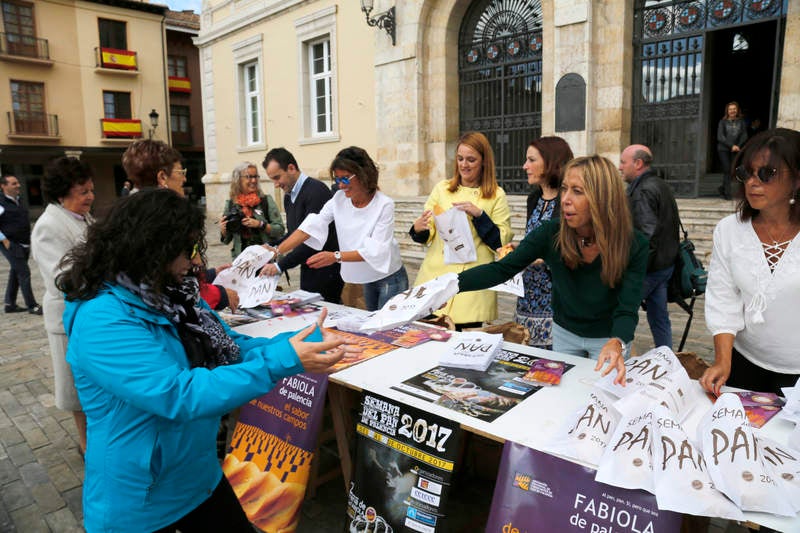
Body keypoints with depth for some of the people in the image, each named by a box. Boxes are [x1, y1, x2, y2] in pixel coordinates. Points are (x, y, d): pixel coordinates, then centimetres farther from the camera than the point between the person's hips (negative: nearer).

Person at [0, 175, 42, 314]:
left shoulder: (17, 201, 14)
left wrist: (28, 240, 18)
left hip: (23, 244, 8)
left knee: (16, 274, 14)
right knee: (24, 273, -10)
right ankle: (32, 306, -6)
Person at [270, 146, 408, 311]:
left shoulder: (384, 205, -18)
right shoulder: (339, 199, -4)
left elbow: (376, 250, -25)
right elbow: (311, 226, -13)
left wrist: (336, 257, -34)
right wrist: (276, 252, -23)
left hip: (389, 279, -5)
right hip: (367, 280, 5)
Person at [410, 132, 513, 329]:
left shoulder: (496, 195, 4)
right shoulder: (442, 188, 11)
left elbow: (501, 243, -3)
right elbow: (427, 237, 11)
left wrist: (479, 215, -14)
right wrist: (418, 229, -11)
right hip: (435, 276, 2)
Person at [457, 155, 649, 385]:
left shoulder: (634, 245, -25)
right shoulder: (551, 233, -24)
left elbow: (627, 309, -28)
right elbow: (502, 269, -25)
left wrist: (616, 344, -50)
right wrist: (453, 284, -39)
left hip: (609, 338, -1)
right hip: (564, 333, 2)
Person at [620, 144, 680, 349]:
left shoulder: (642, 192, -17)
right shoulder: (661, 185, 15)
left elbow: (648, 235, -25)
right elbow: (674, 225, 21)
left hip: (649, 268, -10)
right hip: (666, 263, 10)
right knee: (660, 318, 16)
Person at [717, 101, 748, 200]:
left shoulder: (741, 121, 9)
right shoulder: (722, 122, 2)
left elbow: (744, 135, 5)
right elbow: (720, 137, -5)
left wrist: (738, 146, -10)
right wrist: (731, 145, -12)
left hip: (736, 150, 3)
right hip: (723, 149, -3)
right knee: (727, 170, -7)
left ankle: (722, 188, 20)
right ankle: (727, 193, 0)